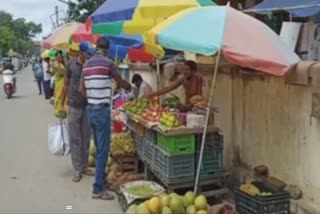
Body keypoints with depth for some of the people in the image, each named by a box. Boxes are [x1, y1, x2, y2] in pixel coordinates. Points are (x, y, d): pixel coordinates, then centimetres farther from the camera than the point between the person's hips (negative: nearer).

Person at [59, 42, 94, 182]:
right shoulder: (71, 64, -4)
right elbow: (66, 85, 4)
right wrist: (62, 104, 5)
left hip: (89, 106, 1)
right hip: (73, 106, -1)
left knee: (86, 138, 10)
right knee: (74, 139, 3)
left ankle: (85, 166, 21)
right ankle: (77, 169, 10)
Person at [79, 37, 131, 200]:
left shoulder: (87, 64, 10)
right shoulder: (107, 63, -11)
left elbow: (81, 89, 12)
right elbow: (121, 83, 0)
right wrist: (129, 87, 21)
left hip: (90, 109, 8)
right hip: (102, 110, -8)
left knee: (99, 148, 17)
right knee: (103, 150, -4)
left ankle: (102, 181, 27)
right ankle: (98, 189, -1)